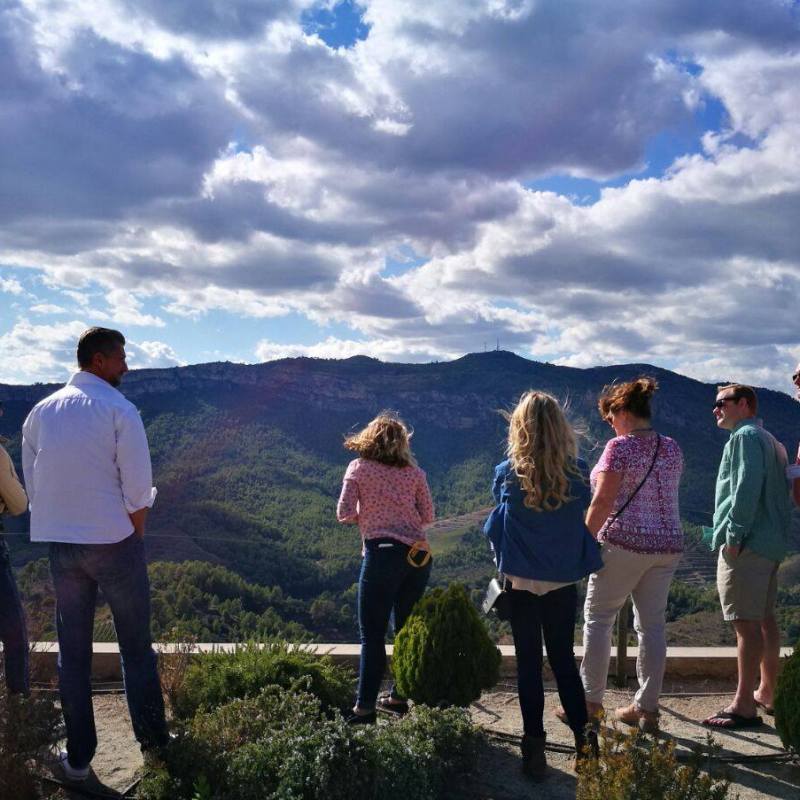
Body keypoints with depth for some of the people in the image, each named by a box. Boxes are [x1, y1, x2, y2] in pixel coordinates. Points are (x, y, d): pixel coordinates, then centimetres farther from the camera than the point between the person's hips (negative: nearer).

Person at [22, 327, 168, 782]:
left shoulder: (41, 411, 5)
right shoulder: (119, 410, -11)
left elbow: (33, 485, 7)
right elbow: (138, 491, -13)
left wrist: (61, 527, 13)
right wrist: (134, 538, 1)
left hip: (59, 542, 4)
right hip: (113, 540, -4)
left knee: (73, 652, 11)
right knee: (136, 647, 10)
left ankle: (79, 757, 18)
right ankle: (153, 739, 19)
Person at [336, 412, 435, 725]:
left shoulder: (358, 469, 2)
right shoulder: (414, 472, 9)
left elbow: (344, 513, -2)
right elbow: (427, 517, 9)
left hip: (382, 552, -4)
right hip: (419, 555, 4)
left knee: (372, 634, 0)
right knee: (407, 629, 16)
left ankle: (365, 706, -2)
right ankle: (399, 696, 24)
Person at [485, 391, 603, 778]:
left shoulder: (507, 474, -10)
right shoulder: (578, 473, -7)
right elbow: (583, 517, 5)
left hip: (521, 582, -1)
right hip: (563, 582, 2)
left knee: (528, 663, 9)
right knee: (564, 659, 15)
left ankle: (535, 747, 12)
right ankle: (585, 741, 16)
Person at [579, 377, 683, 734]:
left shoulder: (620, 447, -13)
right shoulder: (672, 449, 8)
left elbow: (601, 503, -15)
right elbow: (664, 495, 14)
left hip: (624, 544, -6)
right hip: (667, 544, 6)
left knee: (597, 618, 7)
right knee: (652, 625, 10)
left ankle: (591, 702, 10)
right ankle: (647, 708, 14)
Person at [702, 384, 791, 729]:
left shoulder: (745, 436, -9)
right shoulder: (773, 442, 20)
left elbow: (747, 488, -20)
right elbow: (783, 495, 20)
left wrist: (734, 536, -19)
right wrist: (781, 535, 19)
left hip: (746, 546, -10)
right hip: (772, 544, 10)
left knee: (746, 623, -9)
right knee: (765, 619, 16)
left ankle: (744, 705, -7)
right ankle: (767, 693, 26)